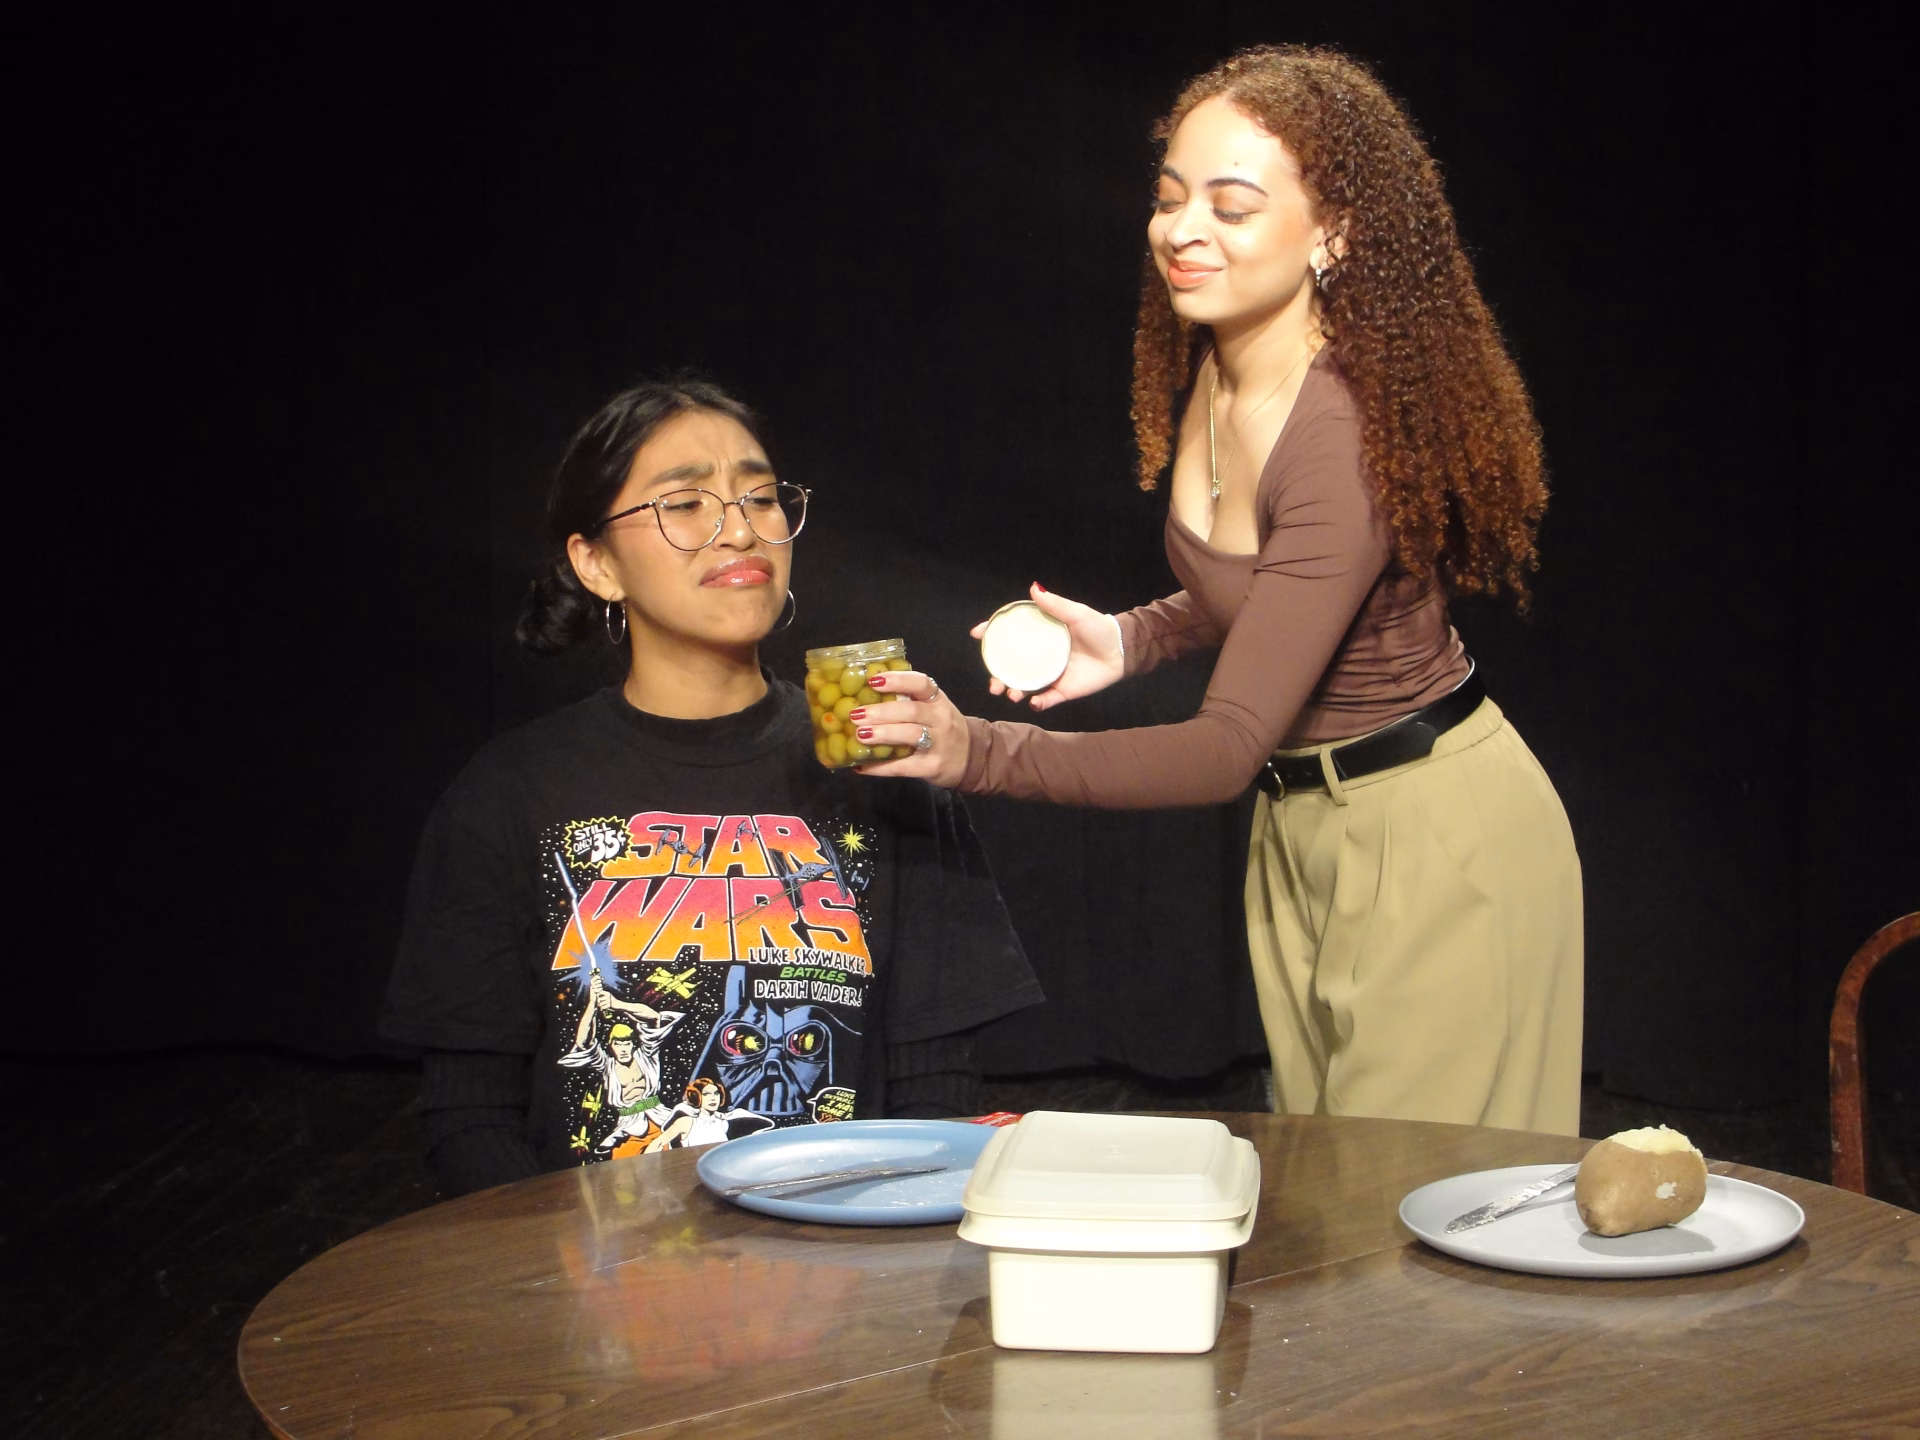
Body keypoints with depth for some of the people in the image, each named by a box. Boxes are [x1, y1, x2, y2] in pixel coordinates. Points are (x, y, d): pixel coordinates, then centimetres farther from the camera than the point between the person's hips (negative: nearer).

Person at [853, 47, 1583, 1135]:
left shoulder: (1352, 434, -28)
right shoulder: (1211, 372, -2)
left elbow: (1228, 747, -31)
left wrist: (978, 752, -39)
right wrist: (1132, 639, -2)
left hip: (1441, 838, -8)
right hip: (1298, 828, 8)